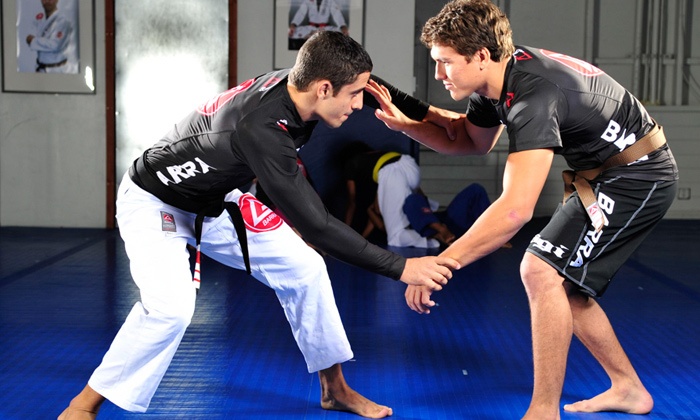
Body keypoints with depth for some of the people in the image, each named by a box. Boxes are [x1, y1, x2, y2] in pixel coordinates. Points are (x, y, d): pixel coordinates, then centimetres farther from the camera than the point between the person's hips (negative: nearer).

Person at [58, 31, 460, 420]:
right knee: (171, 307, -29)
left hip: (214, 201, 8)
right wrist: (400, 268, -37)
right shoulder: (259, 128, -41)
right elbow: (315, 225, -39)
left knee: (303, 268, 2)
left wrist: (430, 113, -1)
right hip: (154, 201, -8)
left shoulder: (297, 81, -18)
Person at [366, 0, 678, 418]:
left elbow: (516, 209, -41)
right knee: (561, 284, 12)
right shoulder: (498, 75, -5)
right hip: (606, 175, 10)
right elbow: (472, 140, 14)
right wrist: (403, 124, -1)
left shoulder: (533, 96, -33)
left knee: (541, 271, -19)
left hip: (638, 176, -10)